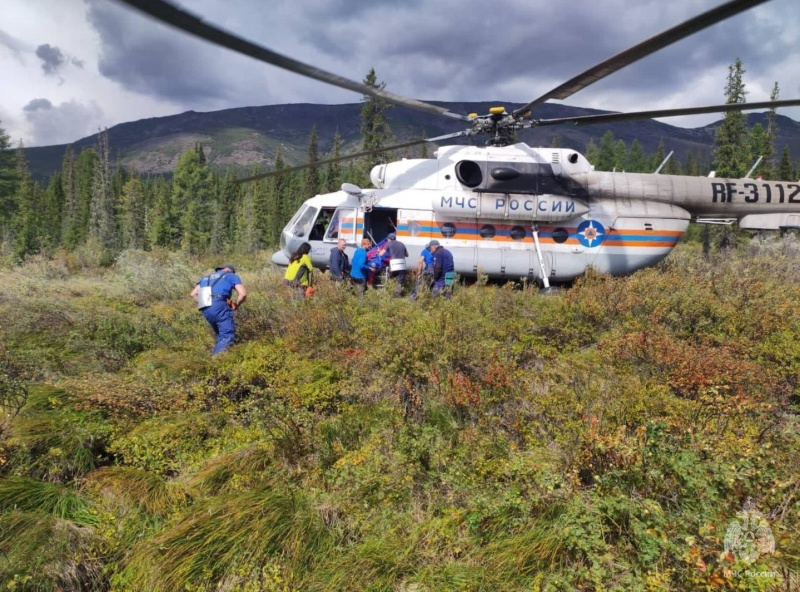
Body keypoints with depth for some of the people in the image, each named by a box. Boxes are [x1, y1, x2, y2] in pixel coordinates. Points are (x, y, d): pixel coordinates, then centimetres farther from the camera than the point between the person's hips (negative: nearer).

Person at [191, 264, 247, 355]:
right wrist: (236, 305, 18)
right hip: (219, 306, -6)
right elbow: (243, 293, 4)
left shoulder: (206, 278, 34)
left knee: (220, 335, 19)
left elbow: (193, 294, 23)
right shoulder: (232, 276, 19)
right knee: (227, 335, -8)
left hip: (205, 310, 6)